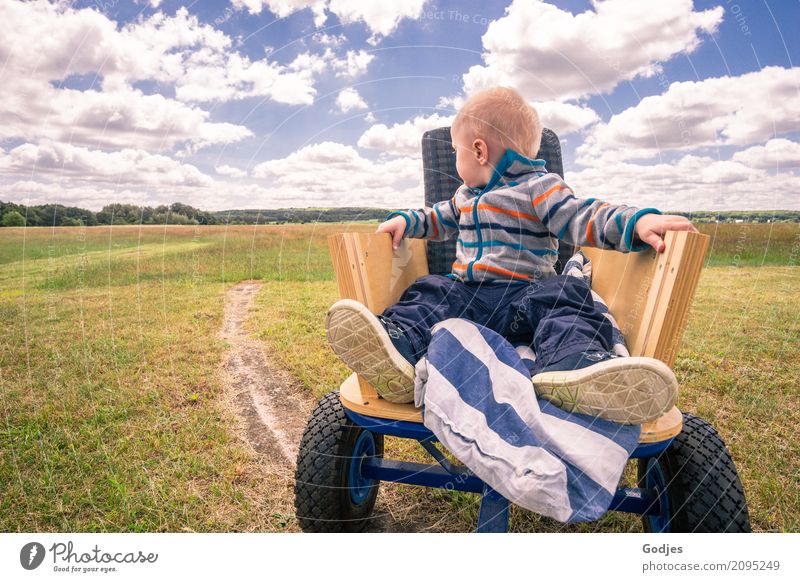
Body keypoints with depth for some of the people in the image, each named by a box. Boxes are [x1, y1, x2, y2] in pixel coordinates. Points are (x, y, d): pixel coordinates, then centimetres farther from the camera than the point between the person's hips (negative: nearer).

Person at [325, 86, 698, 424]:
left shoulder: (539, 188, 3)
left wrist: (638, 222, -24)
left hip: (525, 294, -5)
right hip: (465, 291, 5)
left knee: (564, 298, -33)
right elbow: (440, 219, 42)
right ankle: (396, 346, -49)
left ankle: (573, 363, -63)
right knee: (427, 294, -20)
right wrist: (405, 221, 25)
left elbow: (581, 218, -8)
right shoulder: (465, 195, 27)